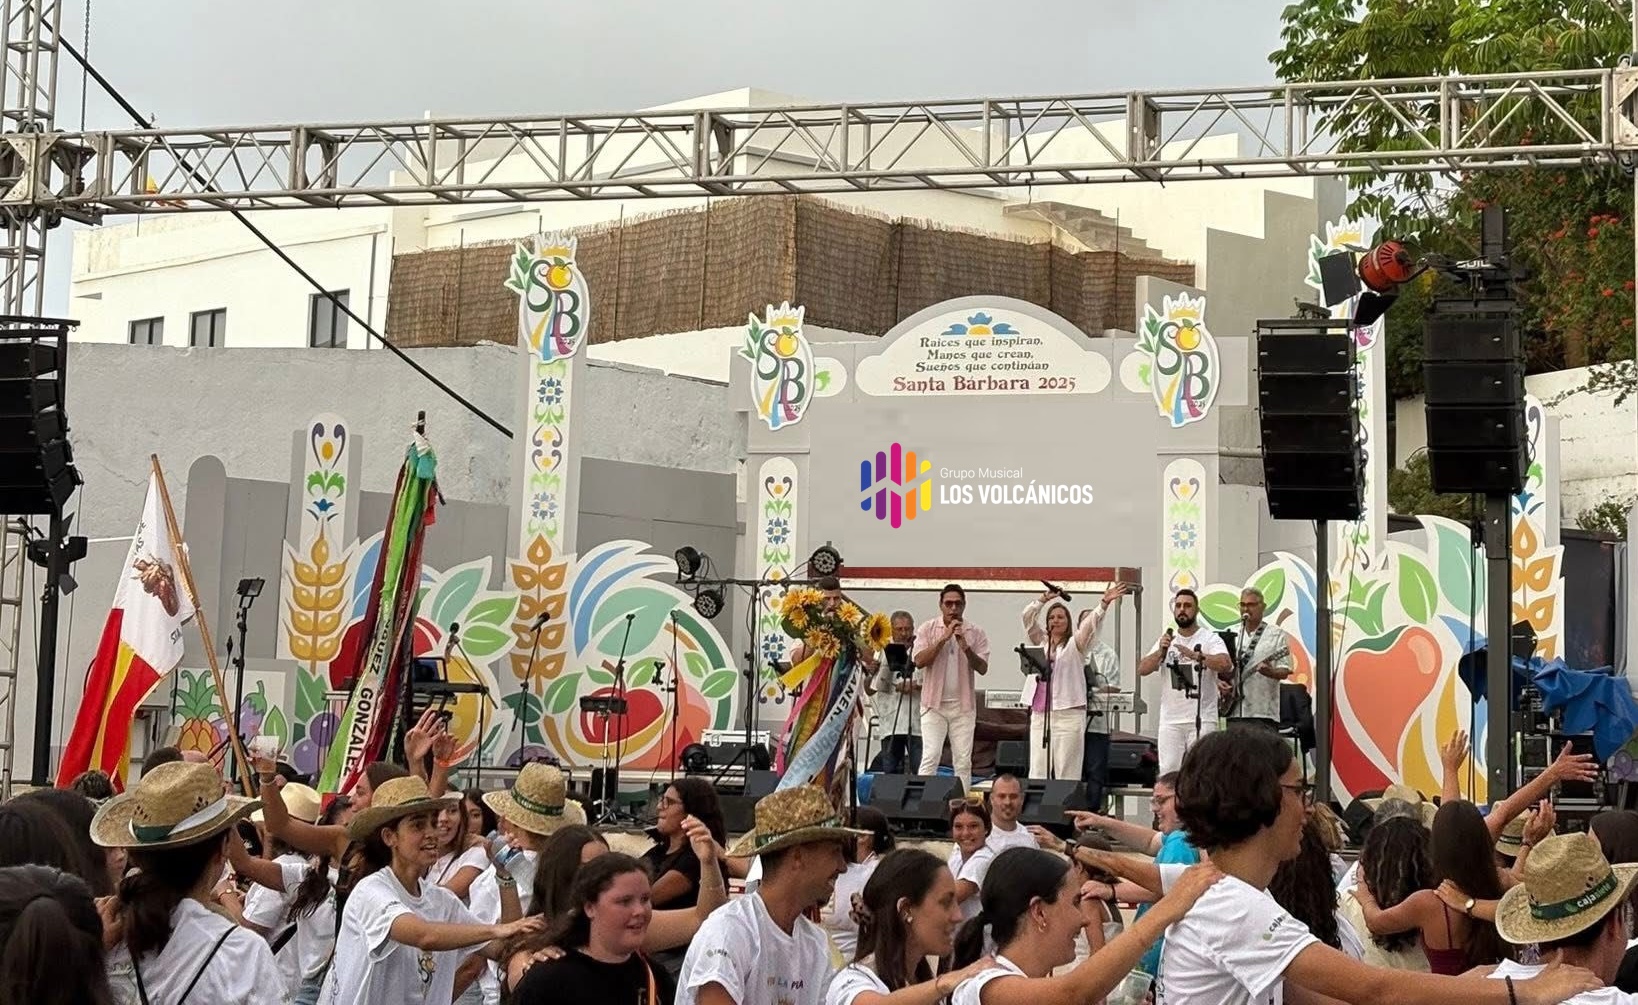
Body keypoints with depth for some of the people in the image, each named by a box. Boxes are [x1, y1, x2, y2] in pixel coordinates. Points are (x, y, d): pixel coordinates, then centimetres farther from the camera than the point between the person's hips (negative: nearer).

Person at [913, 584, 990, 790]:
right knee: (930, 757, -10)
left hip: (963, 705, 2)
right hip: (934, 703, -2)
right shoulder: (927, 628, 2)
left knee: (963, 761, 2)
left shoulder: (976, 633, 5)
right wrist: (944, 638, -16)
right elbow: (919, 661, -10)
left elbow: (982, 668, -3)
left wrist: (966, 648, -20)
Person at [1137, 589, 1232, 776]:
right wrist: (1161, 651, -15)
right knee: (1168, 773, 4)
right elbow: (1142, 670, 2)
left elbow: (1225, 664, -21)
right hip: (1170, 720, 4)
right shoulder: (1166, 640, 11)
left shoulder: (1210, 638, -2)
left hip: (1202, 720, -4)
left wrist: (1196, 655, -34)